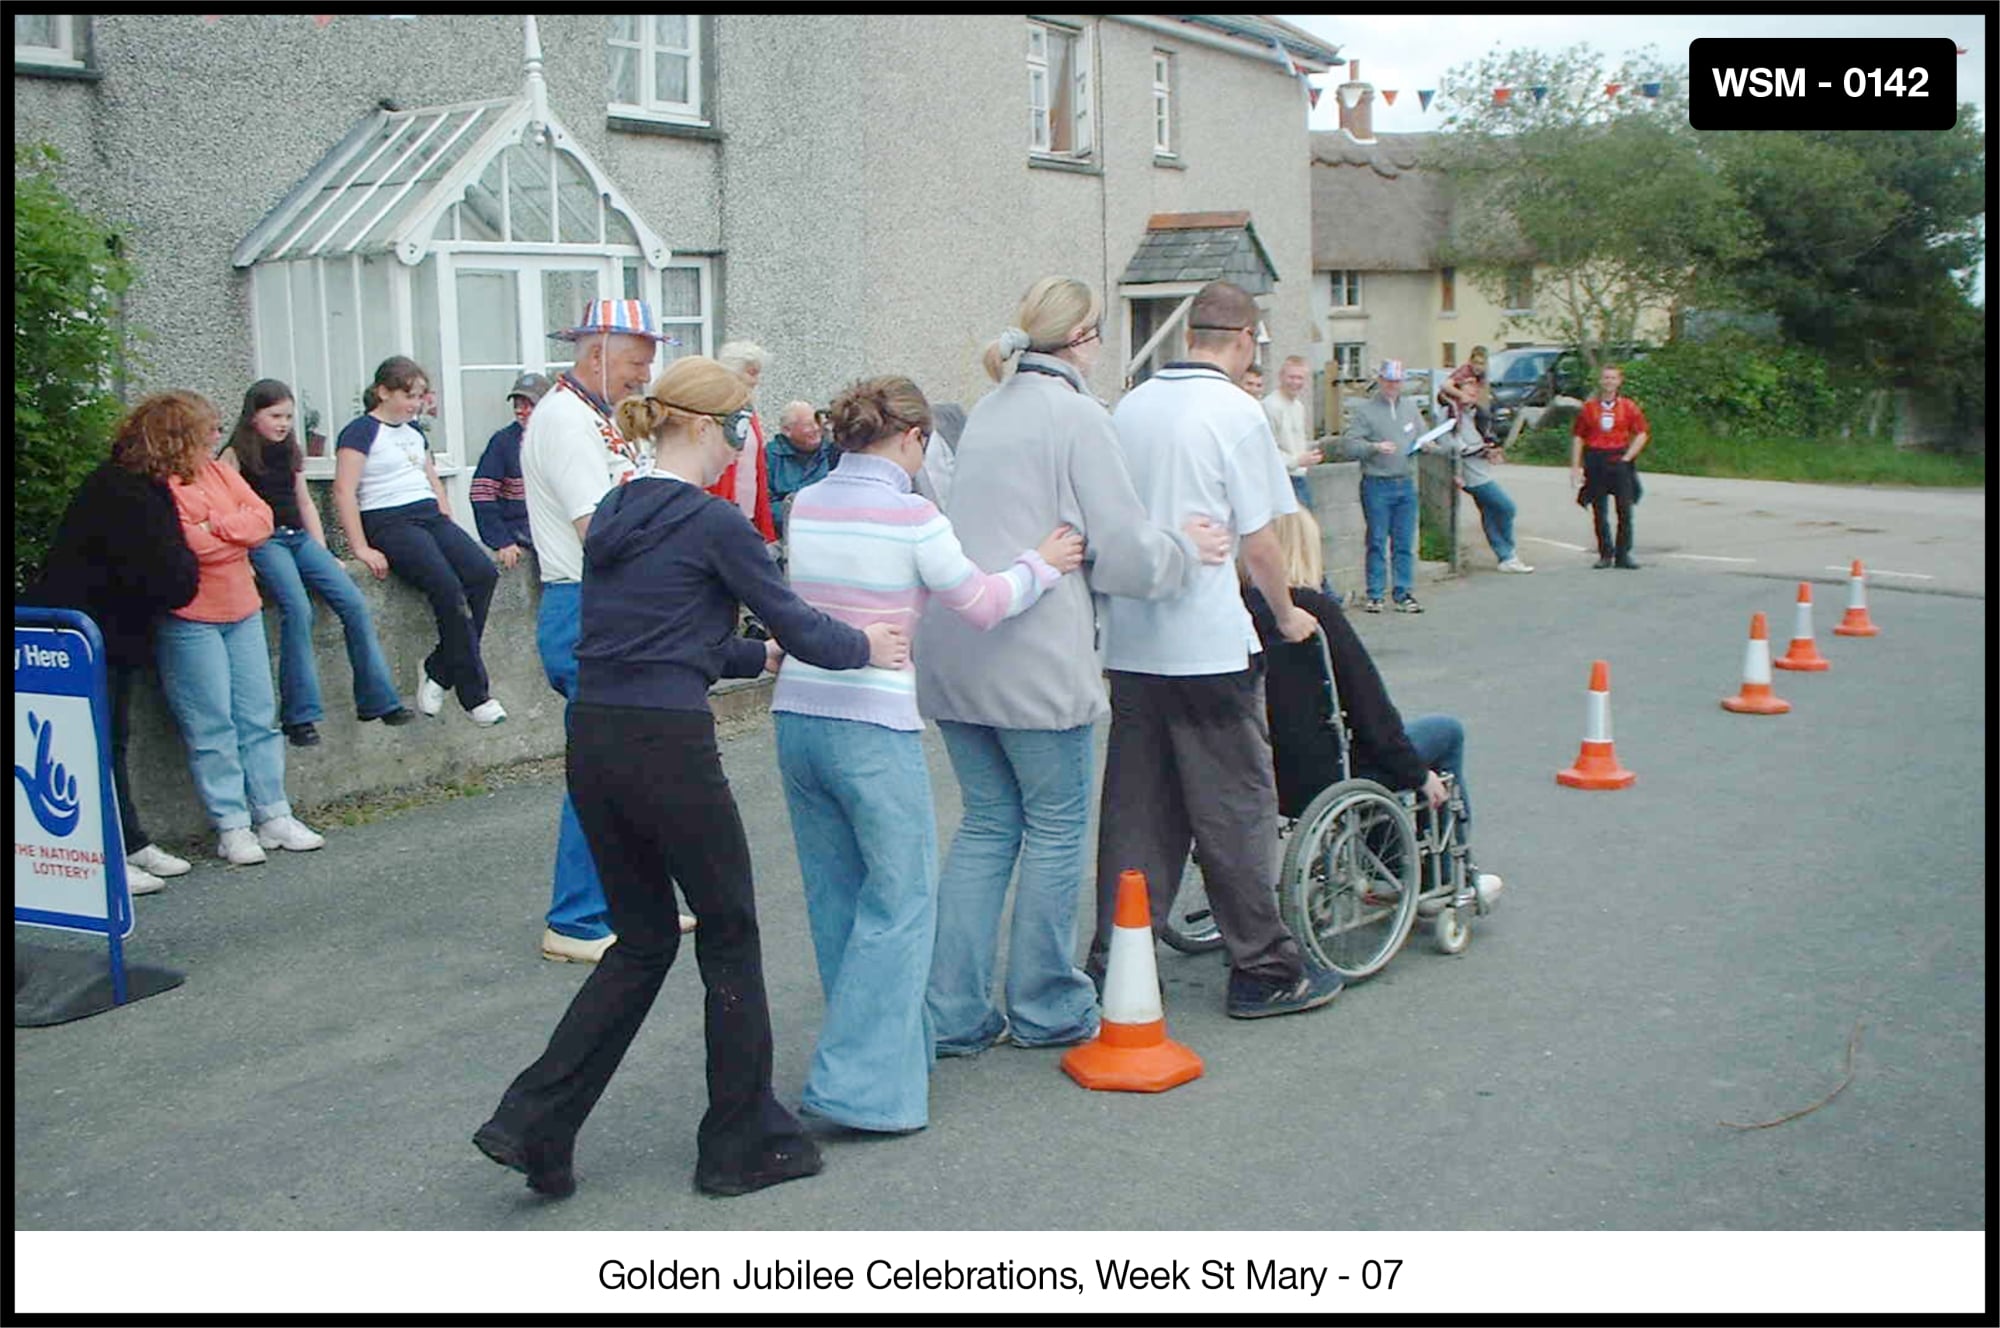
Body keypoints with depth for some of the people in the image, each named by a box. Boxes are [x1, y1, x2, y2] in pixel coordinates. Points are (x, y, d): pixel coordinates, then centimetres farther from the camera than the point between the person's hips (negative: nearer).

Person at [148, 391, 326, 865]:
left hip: (242, 610, 7)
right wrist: (239, 532, -5)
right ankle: (231, 827, 5)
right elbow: (191, 545, -22)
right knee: (212, 726, -2)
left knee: (259, 716, 9)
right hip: (190, 619, -7)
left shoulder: (219, 472, 10)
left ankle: (273, 815, 16)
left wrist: (215, 526, -14)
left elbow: (262, 516, 1)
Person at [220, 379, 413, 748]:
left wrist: (323, 551, 16)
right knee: (297, 610, -28)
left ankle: (377, 700, -4)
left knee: (354, 604, -11)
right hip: (263, 542, -6)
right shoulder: (235, 456, 0)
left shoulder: (290, 452, 18)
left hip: (299, 538, 6)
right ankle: (300, 715, -23)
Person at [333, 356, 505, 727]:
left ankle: (439, 672, -12)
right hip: (388, 522, -8)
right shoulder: (361, 431, -1)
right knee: (447, 586, -28)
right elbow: (344, 492, -9)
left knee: (483, 572, -18)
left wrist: (451, 536, 15)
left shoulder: (414, 432, 23)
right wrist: (361, 548, -15)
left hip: (430, 516, 8)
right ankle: (474, 694, -21)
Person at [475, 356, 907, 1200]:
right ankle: (742, 1143, 21)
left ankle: (534, 1122, 11)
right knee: (728, 938, 9)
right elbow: (795, 622, -4)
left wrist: (761, 656, 24)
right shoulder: (711, 522, -10)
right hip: (666, 749, -8)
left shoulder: (610, 516, 14)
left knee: (643, 941, 18)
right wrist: (865, 648, 15)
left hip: (592, 743, 8)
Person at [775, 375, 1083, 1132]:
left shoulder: (806, 508, 6)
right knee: (900, 902, 4)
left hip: (797, 716, 7)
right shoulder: (911, 518, -11)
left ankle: (887, 1044, 31)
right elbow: (982, 604, -2)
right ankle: (858, 1084, 1)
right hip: (873, 727, -7)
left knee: (836, 895, 17)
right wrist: (1042, 565, 15)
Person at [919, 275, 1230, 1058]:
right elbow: (1123, 552, -9)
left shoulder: (988, 412, 17)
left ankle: (953, 1014, 12)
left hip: (951, 650, 8)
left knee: (985, 825, 13)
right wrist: (1188, 549, 10)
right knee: (1056, 825, 6)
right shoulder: (1076, 414, -7)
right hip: (1032, 655, -7)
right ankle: (1046, 1009, 15)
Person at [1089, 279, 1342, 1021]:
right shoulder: (1234, 411, -9)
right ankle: (1263, 970, 11)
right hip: (1208, 644, -6)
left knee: (1135, 805, 12)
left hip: (1129, 643, 6)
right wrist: (1288, 616, 6)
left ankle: (1115, 962, 16)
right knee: (1236, 807, 3)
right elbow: (1258, 543, -9)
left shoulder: (1130, 407, 10)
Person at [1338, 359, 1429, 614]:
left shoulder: (1411, 407, 16)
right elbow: (1347, 446, -8)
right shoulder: (1364, 409, 0)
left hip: (1407, 484, 4)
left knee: (1405, 543, 5)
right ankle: (1374, 595, 6)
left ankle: (1403, 594, 10)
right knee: (1377, 542, -1)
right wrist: (1375, 447, -21)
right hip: (1377, 485, -4)